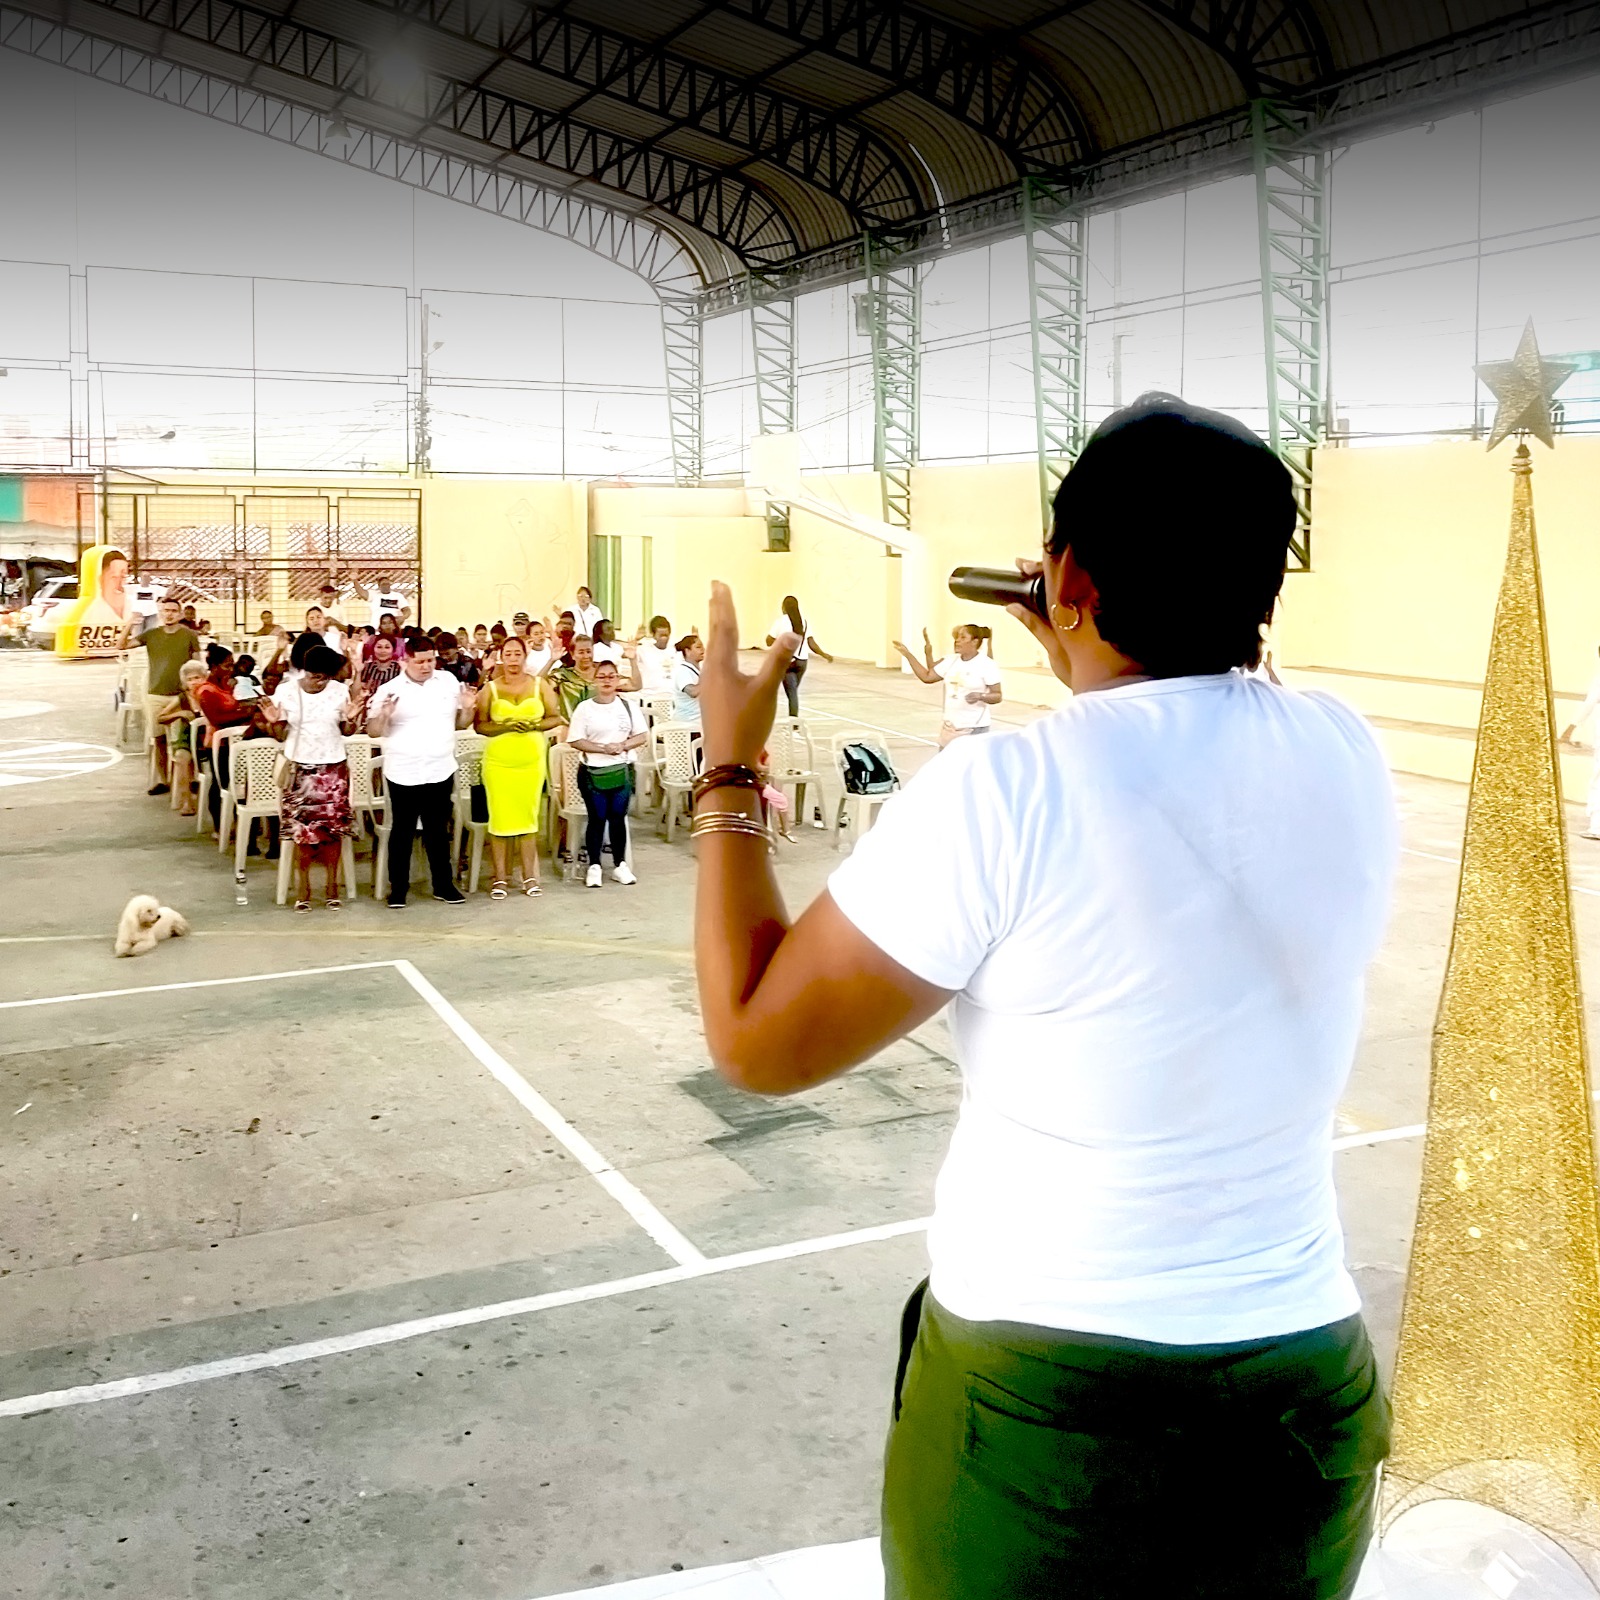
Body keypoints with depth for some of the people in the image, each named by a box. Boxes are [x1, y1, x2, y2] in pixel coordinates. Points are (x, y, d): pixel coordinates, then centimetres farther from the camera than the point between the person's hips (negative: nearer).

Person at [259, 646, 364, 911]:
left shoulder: (340, 691, -3)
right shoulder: (286, 692, -4)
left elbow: (346, 731, 3)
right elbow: (281, 735, 1)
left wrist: (352, 719, -17)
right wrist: (274, 722, -19)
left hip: (333, 769, 1)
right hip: (300, 770, -1)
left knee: (333, 828, 3)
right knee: (302, 830, 1)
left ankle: (331, 886, 13)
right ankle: (302, 890, 11)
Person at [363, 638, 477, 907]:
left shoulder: (448, 681, 4)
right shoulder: (390, 689, -4)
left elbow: (460, 723, 11)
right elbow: (373, 732, -3)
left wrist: (468, 708, -9)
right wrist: (384, 715, -22)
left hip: (440, 772, 2)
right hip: (403, 774, -2)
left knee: (438, 830, 12)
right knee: (402, 831, 6)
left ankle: (443, 885, 22)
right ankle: (398, 888, 15)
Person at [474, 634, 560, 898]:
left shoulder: (540, 685, 4)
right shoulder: (490, 689, 2)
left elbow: (555, 717, 6)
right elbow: (480, 725, -2)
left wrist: (533, 725, -12)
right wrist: (506, 726, -16)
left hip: (532, 760, 1)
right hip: (499, 761, -1)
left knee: (529, 816, 4)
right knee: (500, 817, -1)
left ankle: (529, 876, 12)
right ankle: (499, 878, 6)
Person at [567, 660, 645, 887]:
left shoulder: (627, 706, 4)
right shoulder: (585, 708, -3)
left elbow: (642, 736, 3)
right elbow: (575, 740, -8)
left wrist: (623, 746, -14)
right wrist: (603, 748, -16)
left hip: (622, 770, 2)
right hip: (593, 772, -2)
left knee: (618, 817, 7)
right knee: (597, 818, 0)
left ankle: (620, 864, 18)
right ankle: (594, 866, 10)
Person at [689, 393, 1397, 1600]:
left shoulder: (1002, 792, -21)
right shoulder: (1350, 758, -6)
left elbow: (757, 1040, -11)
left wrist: (730, 769, -1)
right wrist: (1094, 683, 19)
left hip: (1040, 1413, -4)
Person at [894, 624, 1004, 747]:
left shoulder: (987, 665, -11)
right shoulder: (951, 661, 7)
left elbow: (997, 696, -10)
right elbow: (927, 677, 10)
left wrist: (980, 696, -29)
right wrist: (907, 654, 4)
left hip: (975, 729, -7)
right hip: (950, 727, 7)